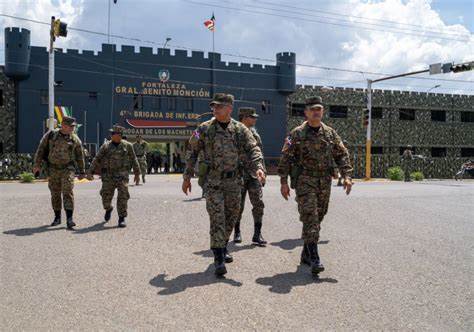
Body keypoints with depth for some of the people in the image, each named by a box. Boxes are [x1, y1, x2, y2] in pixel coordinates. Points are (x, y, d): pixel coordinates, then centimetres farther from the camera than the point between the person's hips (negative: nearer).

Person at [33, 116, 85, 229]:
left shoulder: (75, 139, 0)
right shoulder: (51, 135, 0)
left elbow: (80, 156, 7)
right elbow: (41, 149, 4)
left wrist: (82, 172, 9)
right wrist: (37, 164, -1)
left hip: (68, 169, -1)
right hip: (53, 169, 2)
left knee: (68, 192, -13)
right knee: (55, 194, 8)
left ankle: (69, 219, -15)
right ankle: (57, 217, 21)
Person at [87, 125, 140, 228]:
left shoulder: (127, 146, 2)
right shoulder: (106, 146, 2)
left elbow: (133, 160, 10)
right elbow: (97, 159, 2)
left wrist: (137, 174, 12)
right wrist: (90, 172, -7)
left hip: (122, 175, -1)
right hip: (108, 176, 1)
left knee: (123, 197, -10)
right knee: (106, 197, 2)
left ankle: (121, 219, -1)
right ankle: (108, 209, 35)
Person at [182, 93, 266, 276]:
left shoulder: (240, 129, 2)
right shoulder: (204, 129, -1)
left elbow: (253, 150, -6)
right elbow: (191, 153, 4)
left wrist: (258, 167, -26)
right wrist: (187, 177, 2)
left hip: (234, 181, 3)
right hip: (213, 180, -3)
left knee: (231, 216, 14)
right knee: (217, 218, -9)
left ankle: (222, 246, 36)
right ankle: (219, 258, -7)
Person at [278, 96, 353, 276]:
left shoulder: (330, 133, 9)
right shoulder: (296, 134, -2)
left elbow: (342, 155, 8)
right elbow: (286, 158, -3)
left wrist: (346, 176, -4)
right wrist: (284, 182, -8)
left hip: (324, 182, 4)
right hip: (304, 181, -4)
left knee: (317, 219, 10)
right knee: (310, 218, -13)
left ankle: (306, 254, 25)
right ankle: (314, 259, -15)